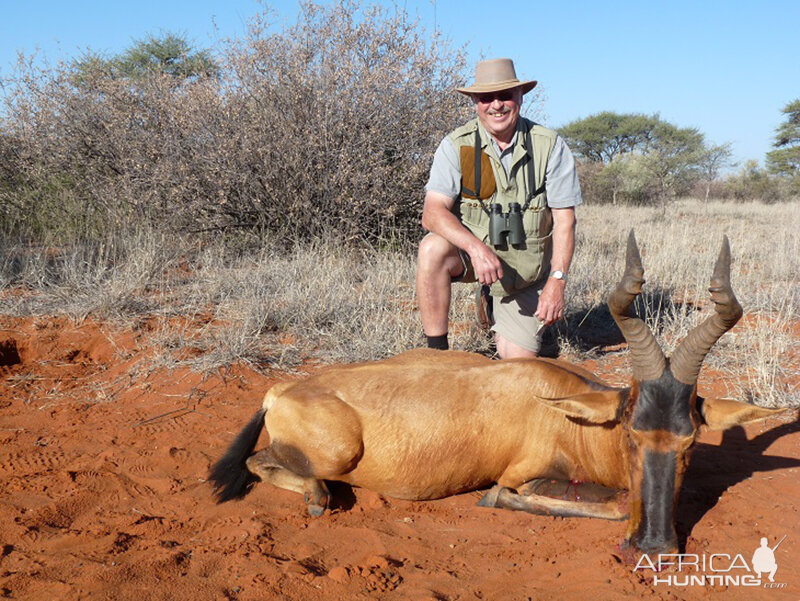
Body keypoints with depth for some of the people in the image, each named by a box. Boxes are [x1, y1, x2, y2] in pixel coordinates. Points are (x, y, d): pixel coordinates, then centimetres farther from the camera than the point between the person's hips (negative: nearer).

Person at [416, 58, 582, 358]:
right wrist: (476, 248, -37)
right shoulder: (456, 144, -11)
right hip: (471, 252, -1)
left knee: (518, 362, -2)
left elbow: (564, 219, -9)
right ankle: (437, 352, -20)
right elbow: (432, 212, -21)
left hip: (528, 265, 1)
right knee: (433, 249, -34)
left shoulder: (550, 145, -10)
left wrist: (556, 280, -18)